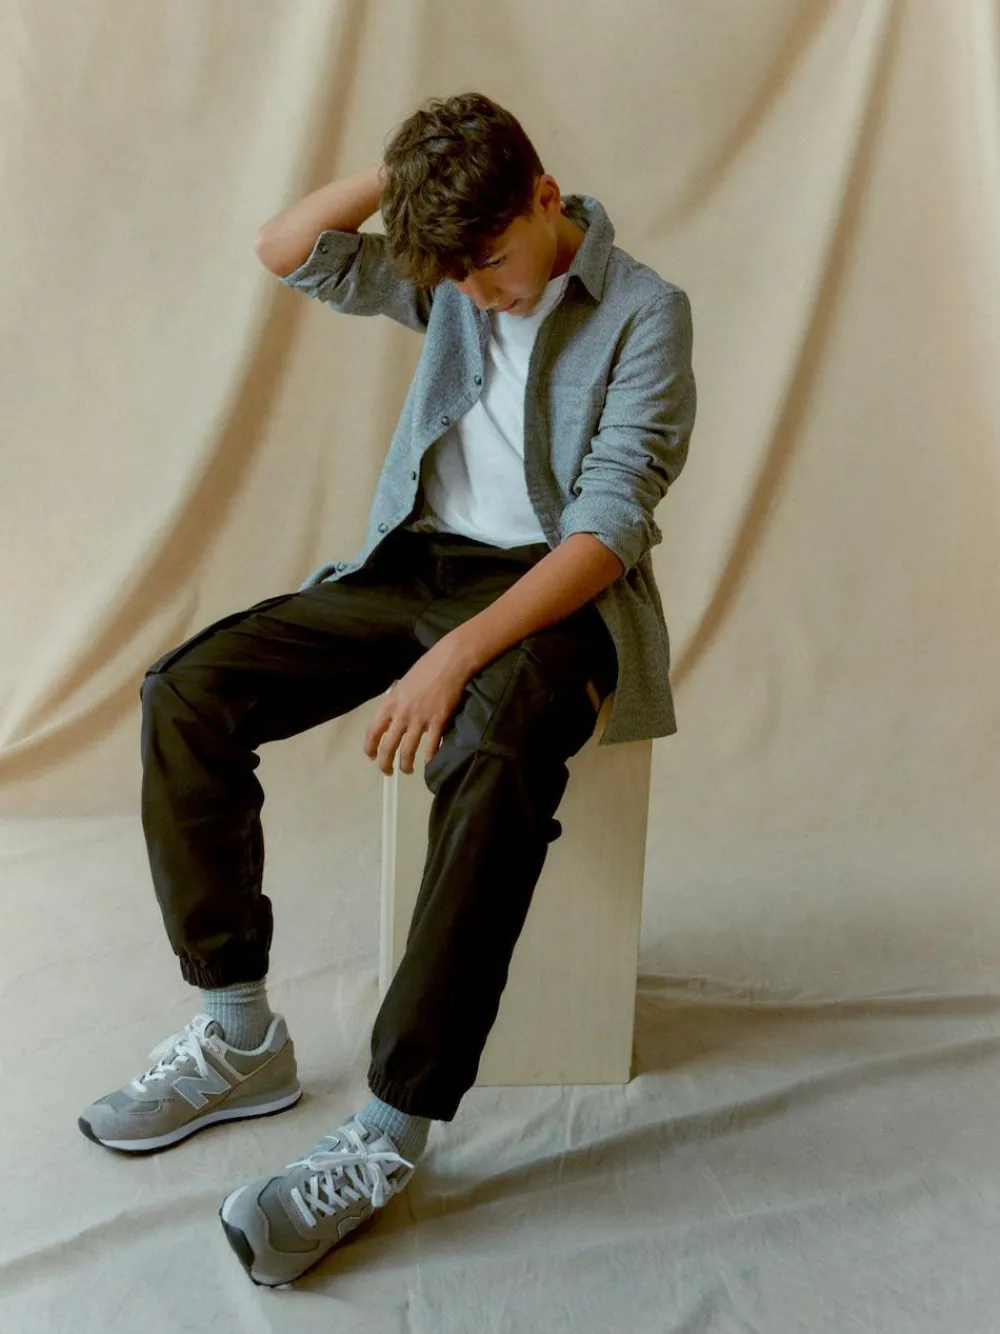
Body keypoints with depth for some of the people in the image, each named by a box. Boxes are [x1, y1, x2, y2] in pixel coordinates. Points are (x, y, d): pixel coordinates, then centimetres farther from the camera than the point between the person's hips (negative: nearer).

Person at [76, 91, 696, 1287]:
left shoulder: (643, 312, -6)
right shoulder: (454, 280, 13)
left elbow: (610, 525, -17)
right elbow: (287, 252, 10)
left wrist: (456, 657, -27)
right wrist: (407, 164, -1)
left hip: (554, 588, -5)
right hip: (414, 562, 6)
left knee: (494, 761, -40)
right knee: (186, 694, -13)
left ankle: (391, 1133, -29)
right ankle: (240, 1036, -5)